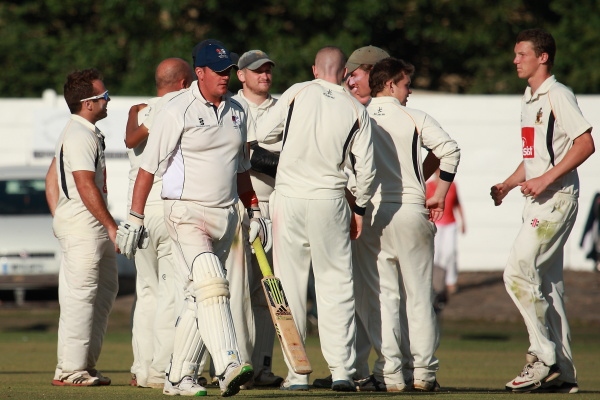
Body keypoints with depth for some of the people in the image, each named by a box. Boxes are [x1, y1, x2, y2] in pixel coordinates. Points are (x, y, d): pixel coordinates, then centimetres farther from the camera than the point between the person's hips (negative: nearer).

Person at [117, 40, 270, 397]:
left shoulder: (236, 111, 12)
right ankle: (228, 366, -34)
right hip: (187, 212, -7)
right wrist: (135, 218, -10)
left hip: (226, 216, 7)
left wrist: (254, 210, 19)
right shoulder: (178, 111, -8)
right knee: (211, 285, -22)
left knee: (200, 298, 8)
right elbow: (149, 166, -7)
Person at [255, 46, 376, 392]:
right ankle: (342, 369, -3)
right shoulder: (356, 110, 2)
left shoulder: (298, 93, 0)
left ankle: (297, 372, 4)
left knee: (291, 285, 5)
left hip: (289, 198, 0)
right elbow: (366, 167, 1)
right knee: (336, 285, 5)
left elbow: (263, 133, 2)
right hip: (330, 201, 0)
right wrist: (360, 209, 14)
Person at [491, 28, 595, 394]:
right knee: (546, 284, 9)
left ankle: (544, 357, -10)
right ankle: (563, 373, 11)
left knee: (518, 273, -15)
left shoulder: (558, 95, -11)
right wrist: (507, 185, 13)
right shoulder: (530, 99, 18)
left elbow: (585, 144, -19)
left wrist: (546, 179, -23)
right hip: (538, 201, 10)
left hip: (556, 198, -10)